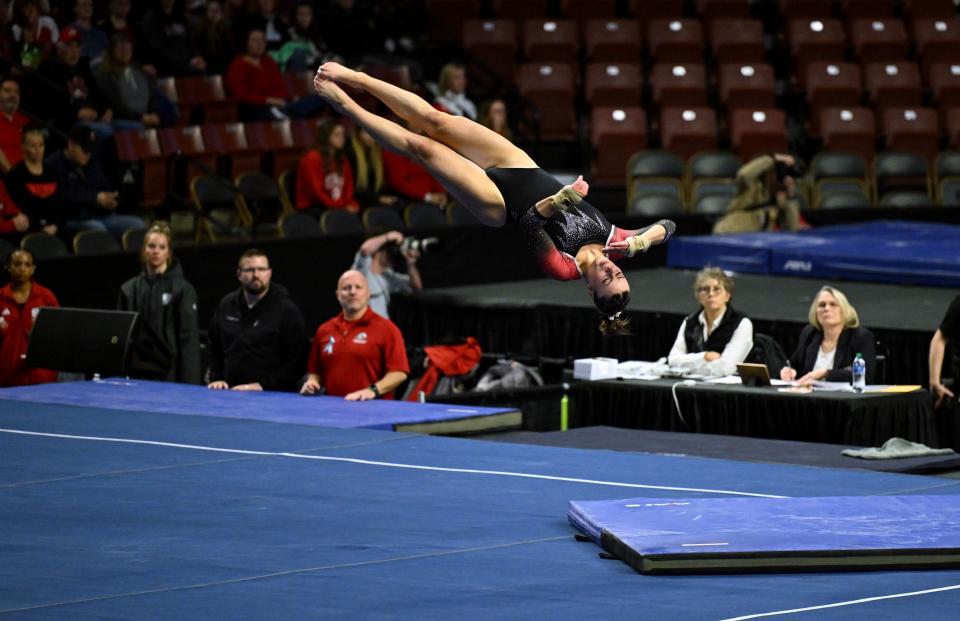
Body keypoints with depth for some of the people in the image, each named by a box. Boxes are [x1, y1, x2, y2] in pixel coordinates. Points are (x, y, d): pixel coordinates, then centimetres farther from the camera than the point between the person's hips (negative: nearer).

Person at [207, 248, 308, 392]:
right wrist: (216, 378, 12)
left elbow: (297, 358, -7)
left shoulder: (287, 310, -1)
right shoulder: (226, 305, 17)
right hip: (230, 393, 4)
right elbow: (213, 348, 27)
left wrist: (263, 385, -13)